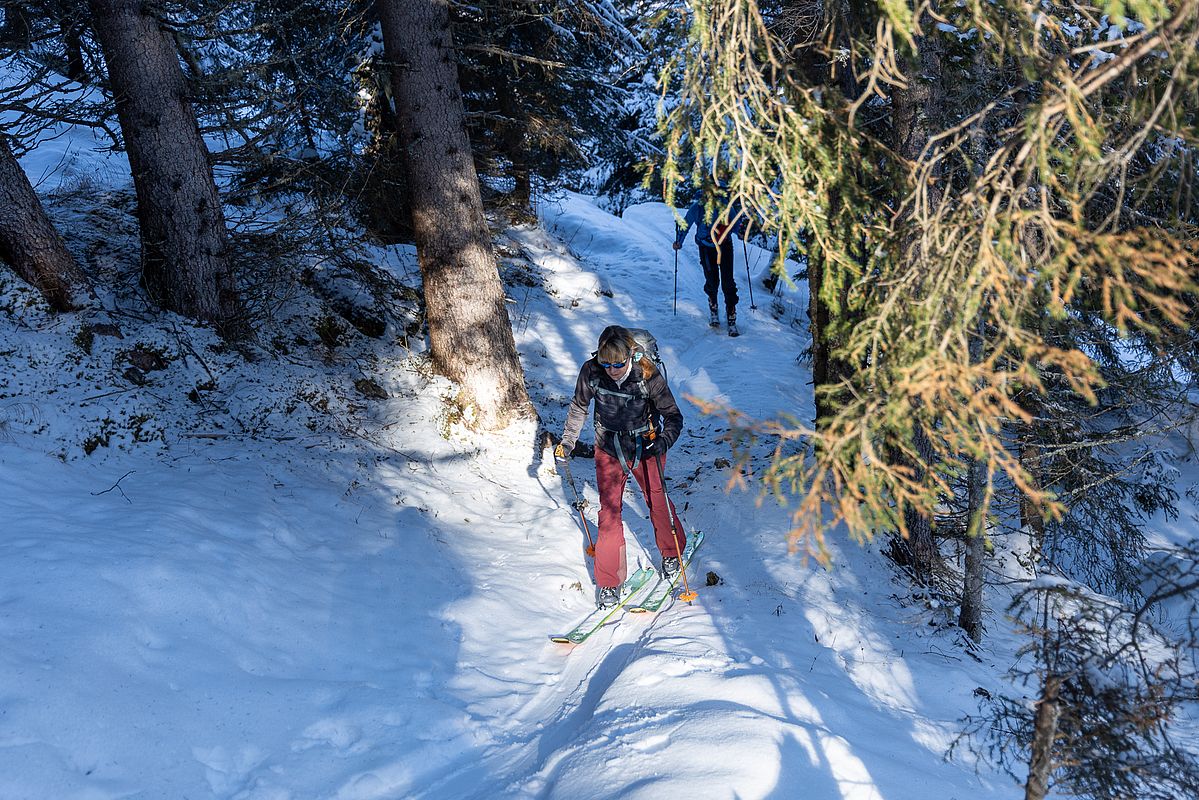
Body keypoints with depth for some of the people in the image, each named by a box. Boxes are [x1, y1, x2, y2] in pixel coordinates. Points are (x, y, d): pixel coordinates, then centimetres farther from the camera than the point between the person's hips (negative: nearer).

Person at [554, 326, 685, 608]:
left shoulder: (647, 374, -25)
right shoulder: (591, 371, -19)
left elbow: (673, 415, -17)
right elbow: (579, 406, 1)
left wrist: (664, 441, -35)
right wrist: (567, 441, -3)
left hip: (645, 447, -1)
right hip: (608, 449, 1)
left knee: (657, 501, 14)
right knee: (609, 511, 0)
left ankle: (671, 552, 43)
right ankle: (609, 580, 12)